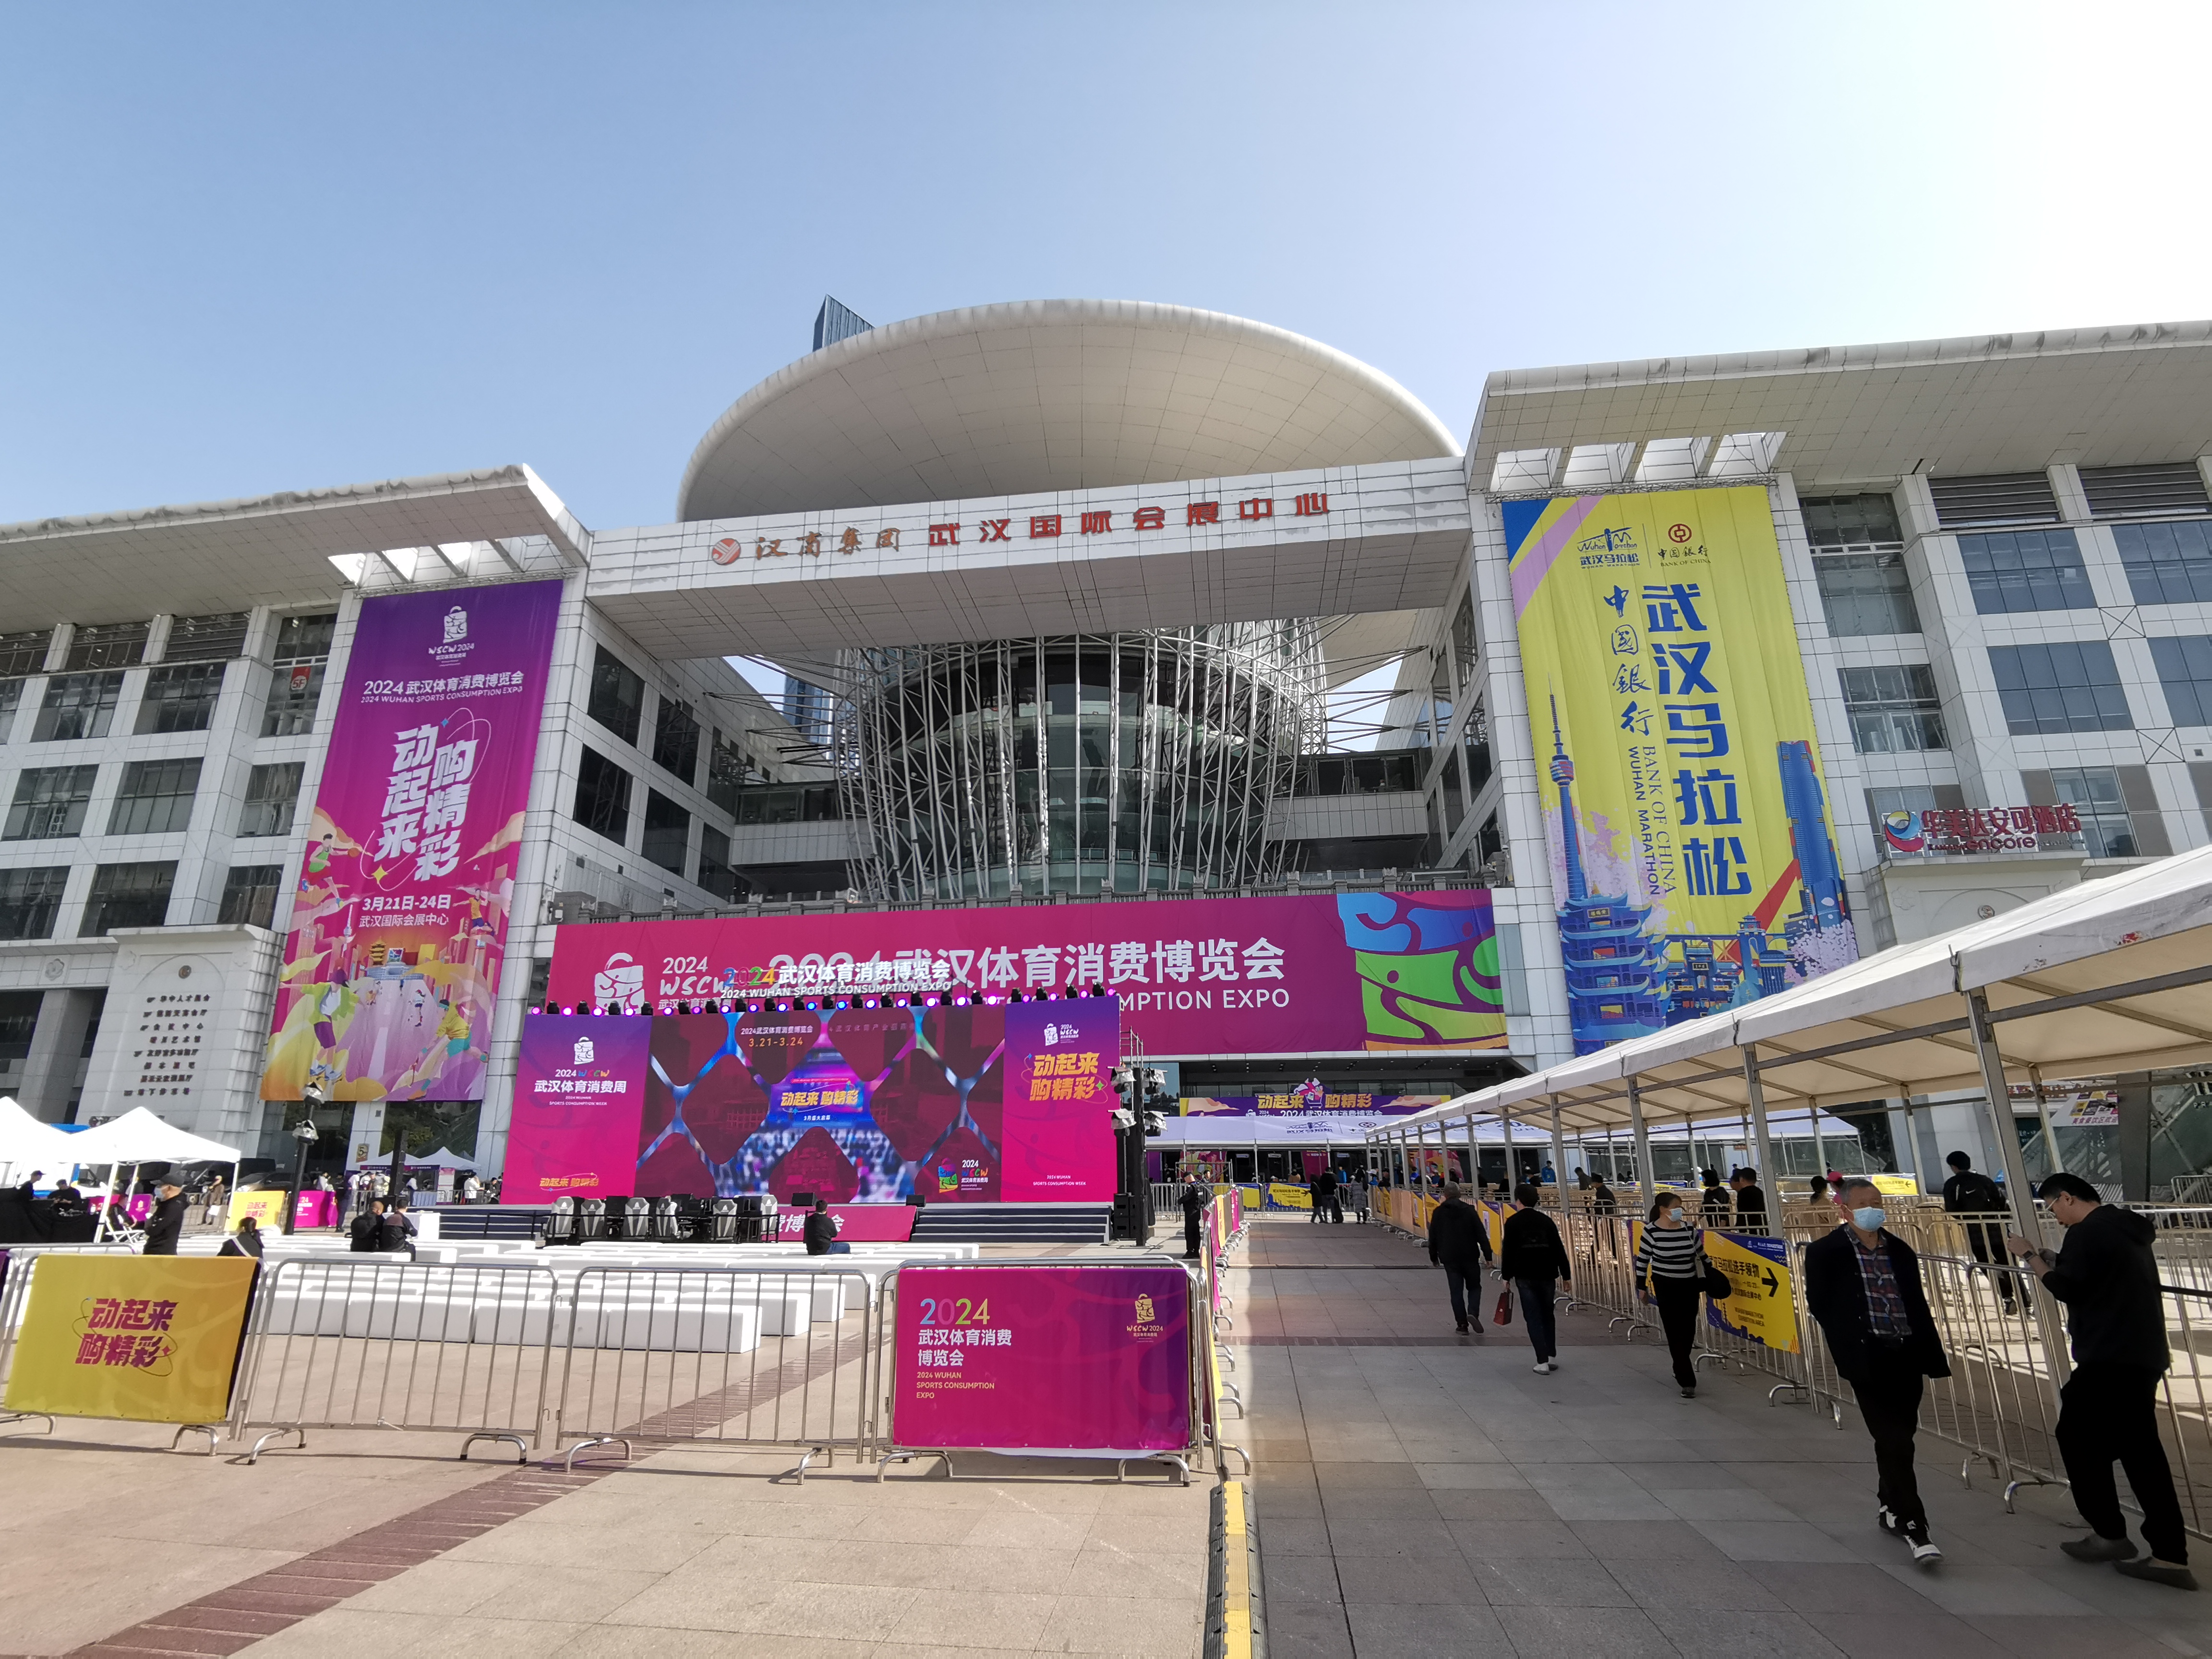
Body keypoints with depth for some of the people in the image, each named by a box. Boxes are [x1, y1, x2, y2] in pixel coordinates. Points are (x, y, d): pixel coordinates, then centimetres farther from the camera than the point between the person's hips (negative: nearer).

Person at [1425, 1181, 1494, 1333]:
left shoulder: (1438, 1213, 1)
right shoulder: (1470, 1210, -3)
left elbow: (1433, 1238, 5)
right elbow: (1482, 1235, -6)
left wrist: (1434, 1258, 16)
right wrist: (1488, 1256, -1)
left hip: (1449, 1258, 1)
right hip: (1470, 1257, 0)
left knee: (1456, 1291, 7)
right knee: (1474, 1287, 15)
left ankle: (1462, 1324, 5)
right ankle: (1473, 1314, -7)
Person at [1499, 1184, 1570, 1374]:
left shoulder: (1513, 1222, -7)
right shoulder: (1547, 1221, 3)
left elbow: (1508, 1251, -8)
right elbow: (1559, 1250, 3)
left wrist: (1506, 1276, 0)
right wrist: (1566, 1275, 10)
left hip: (1525, 1276, -3)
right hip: (1546, 1274, 4)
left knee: (1533, 1317, 2)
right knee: (1548, 1315, 19)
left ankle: (1543, 1361, -4)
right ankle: (1552, 1357, 23)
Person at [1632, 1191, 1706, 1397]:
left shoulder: (1688, 1228, -3)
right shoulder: (1651, 1231, -14)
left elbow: (1701, 1253, 11)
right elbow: (1642, 1260, -6)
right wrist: (1641, 1287, -3)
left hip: (1689, 1284, 4)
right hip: (1666, 1286, -4)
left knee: (1689, 1330, 10)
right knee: (1675, 1332, -5)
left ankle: (1681, 1368, 35)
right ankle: (1687, 1381, 0)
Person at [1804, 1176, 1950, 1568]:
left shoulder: (1900, 1250, 8)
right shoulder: (1825, 1252, -7)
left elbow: (1919, 1306, 10)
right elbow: (1819, 1305, -4)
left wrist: (1932, 1358, 8)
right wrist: (1848, 1345, -3)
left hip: (1907, 1357, 5)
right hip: (1867, 1360, -5)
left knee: (1897, 1439, 15)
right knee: (1894, 1442, -7)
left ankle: (1891, 1509, 34)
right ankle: (1914, 1526, 1)